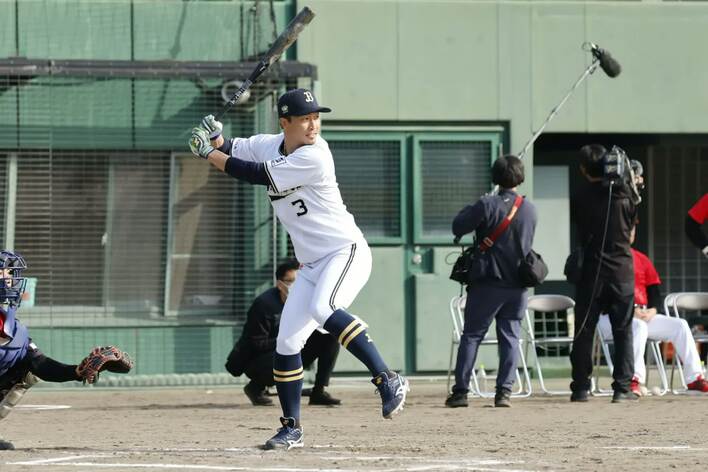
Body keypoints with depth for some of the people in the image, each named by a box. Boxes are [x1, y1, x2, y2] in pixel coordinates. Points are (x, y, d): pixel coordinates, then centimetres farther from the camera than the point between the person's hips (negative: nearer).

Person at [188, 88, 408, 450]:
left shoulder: (314, 157, -20)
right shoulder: (270, 145, 3)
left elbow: (258, 175, -20)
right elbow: (232, 151, 14)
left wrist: (208, 153, -14)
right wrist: (215, 140, -10)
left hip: (346, 252, -8)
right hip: (312, 264, 8)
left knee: (323, 309, -35)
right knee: (286, 342, 4)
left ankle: (388, 380, -31)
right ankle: (292, 428, 17)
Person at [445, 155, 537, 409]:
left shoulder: (487, 205, -12)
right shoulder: (530, 209, 3)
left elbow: (458, 227, -8)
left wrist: (469, 209, 8)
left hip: (488, 282, -3)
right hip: (517, 284, 3)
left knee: (471, 335, 3)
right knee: (510, 336, 7)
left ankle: (460, 391, 0)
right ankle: (504, 391, -1)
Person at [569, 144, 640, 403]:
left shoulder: (580, 198, -5)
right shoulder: (623, 193, -3)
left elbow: (580, 232, 5)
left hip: (592, 270, -1)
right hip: (623, 270, 1)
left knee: (584, 332, 6)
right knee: (623, 331, 6)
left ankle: (580, 388, 4)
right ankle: (622, 387, 1)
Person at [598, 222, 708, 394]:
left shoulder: (641, 259, 19)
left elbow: (654, 291, 16)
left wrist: (652, 310, -7)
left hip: (644, 314, 6)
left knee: (680, 325, -9)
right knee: (638, 326, -37)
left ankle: (694, 378, -14)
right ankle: (634, 379, -39)